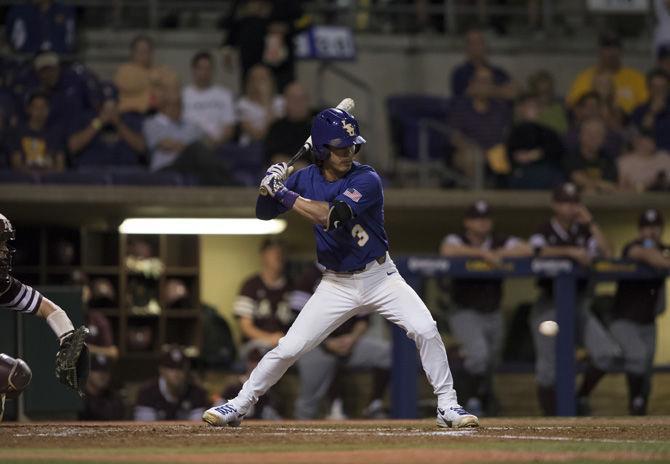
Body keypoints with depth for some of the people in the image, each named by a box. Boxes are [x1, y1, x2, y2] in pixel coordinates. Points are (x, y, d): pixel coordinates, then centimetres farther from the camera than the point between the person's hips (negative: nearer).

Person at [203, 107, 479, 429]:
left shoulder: (366, 180, -18)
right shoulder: (305, 179, -3)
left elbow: (331, 215, -32)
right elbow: (263, 213, 2)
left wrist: (284, 193, -29)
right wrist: (270, 186, -19)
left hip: (379, 278, -2)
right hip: (337, 284, 2)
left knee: (425, 329, -19)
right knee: (289, 348, -4)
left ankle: (448, 406, -6)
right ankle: (239, 405, 11)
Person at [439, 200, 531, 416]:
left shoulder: (502, 242, 4)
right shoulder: (458, 240, -6)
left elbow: (526, 250, -12)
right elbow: (447, 250, -31)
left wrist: (496, 253, -19)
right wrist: (482, 253, -32)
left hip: (493, 315, 5)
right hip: (465, 313, -5)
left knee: (490, 364, 10)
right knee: (478, 352, -25)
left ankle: (484, 404, 31)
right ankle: (471, 401, -10)